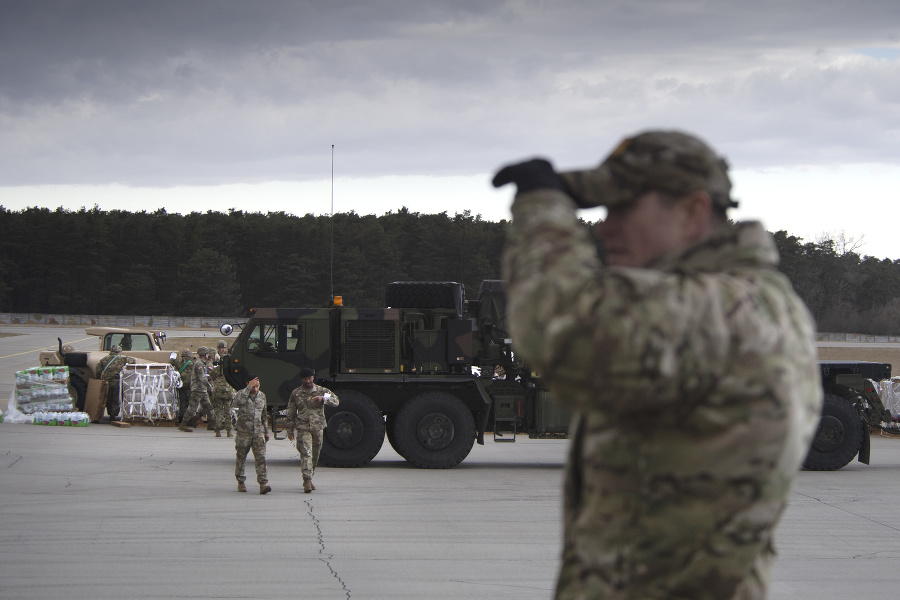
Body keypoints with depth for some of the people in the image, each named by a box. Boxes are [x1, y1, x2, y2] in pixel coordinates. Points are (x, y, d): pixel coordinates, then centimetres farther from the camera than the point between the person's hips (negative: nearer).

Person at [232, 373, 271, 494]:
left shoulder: (262, 396, 12)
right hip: (243, 431, -3)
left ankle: (263, 484, -15)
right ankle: (240, 482, 22)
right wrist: (248, 388, -28)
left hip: (258, 432, 3)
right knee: (241, 457, 6)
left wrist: (266, 431, 22)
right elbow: (237, 403, -29)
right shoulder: (242, 394, -4)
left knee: (260, 457, -9)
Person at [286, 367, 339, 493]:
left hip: (318, 427, 2)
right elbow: (291, 413, 11)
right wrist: (290, 430, 9)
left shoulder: (321, 391, 6)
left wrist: (323, 398, -22)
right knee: (306, 453, -17)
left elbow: (336, 401, -5)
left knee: (315, 455, 10)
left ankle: (309, 479, 26)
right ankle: (307, 480, -23)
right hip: (303, 428, -2)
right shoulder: (295, 394, 5)